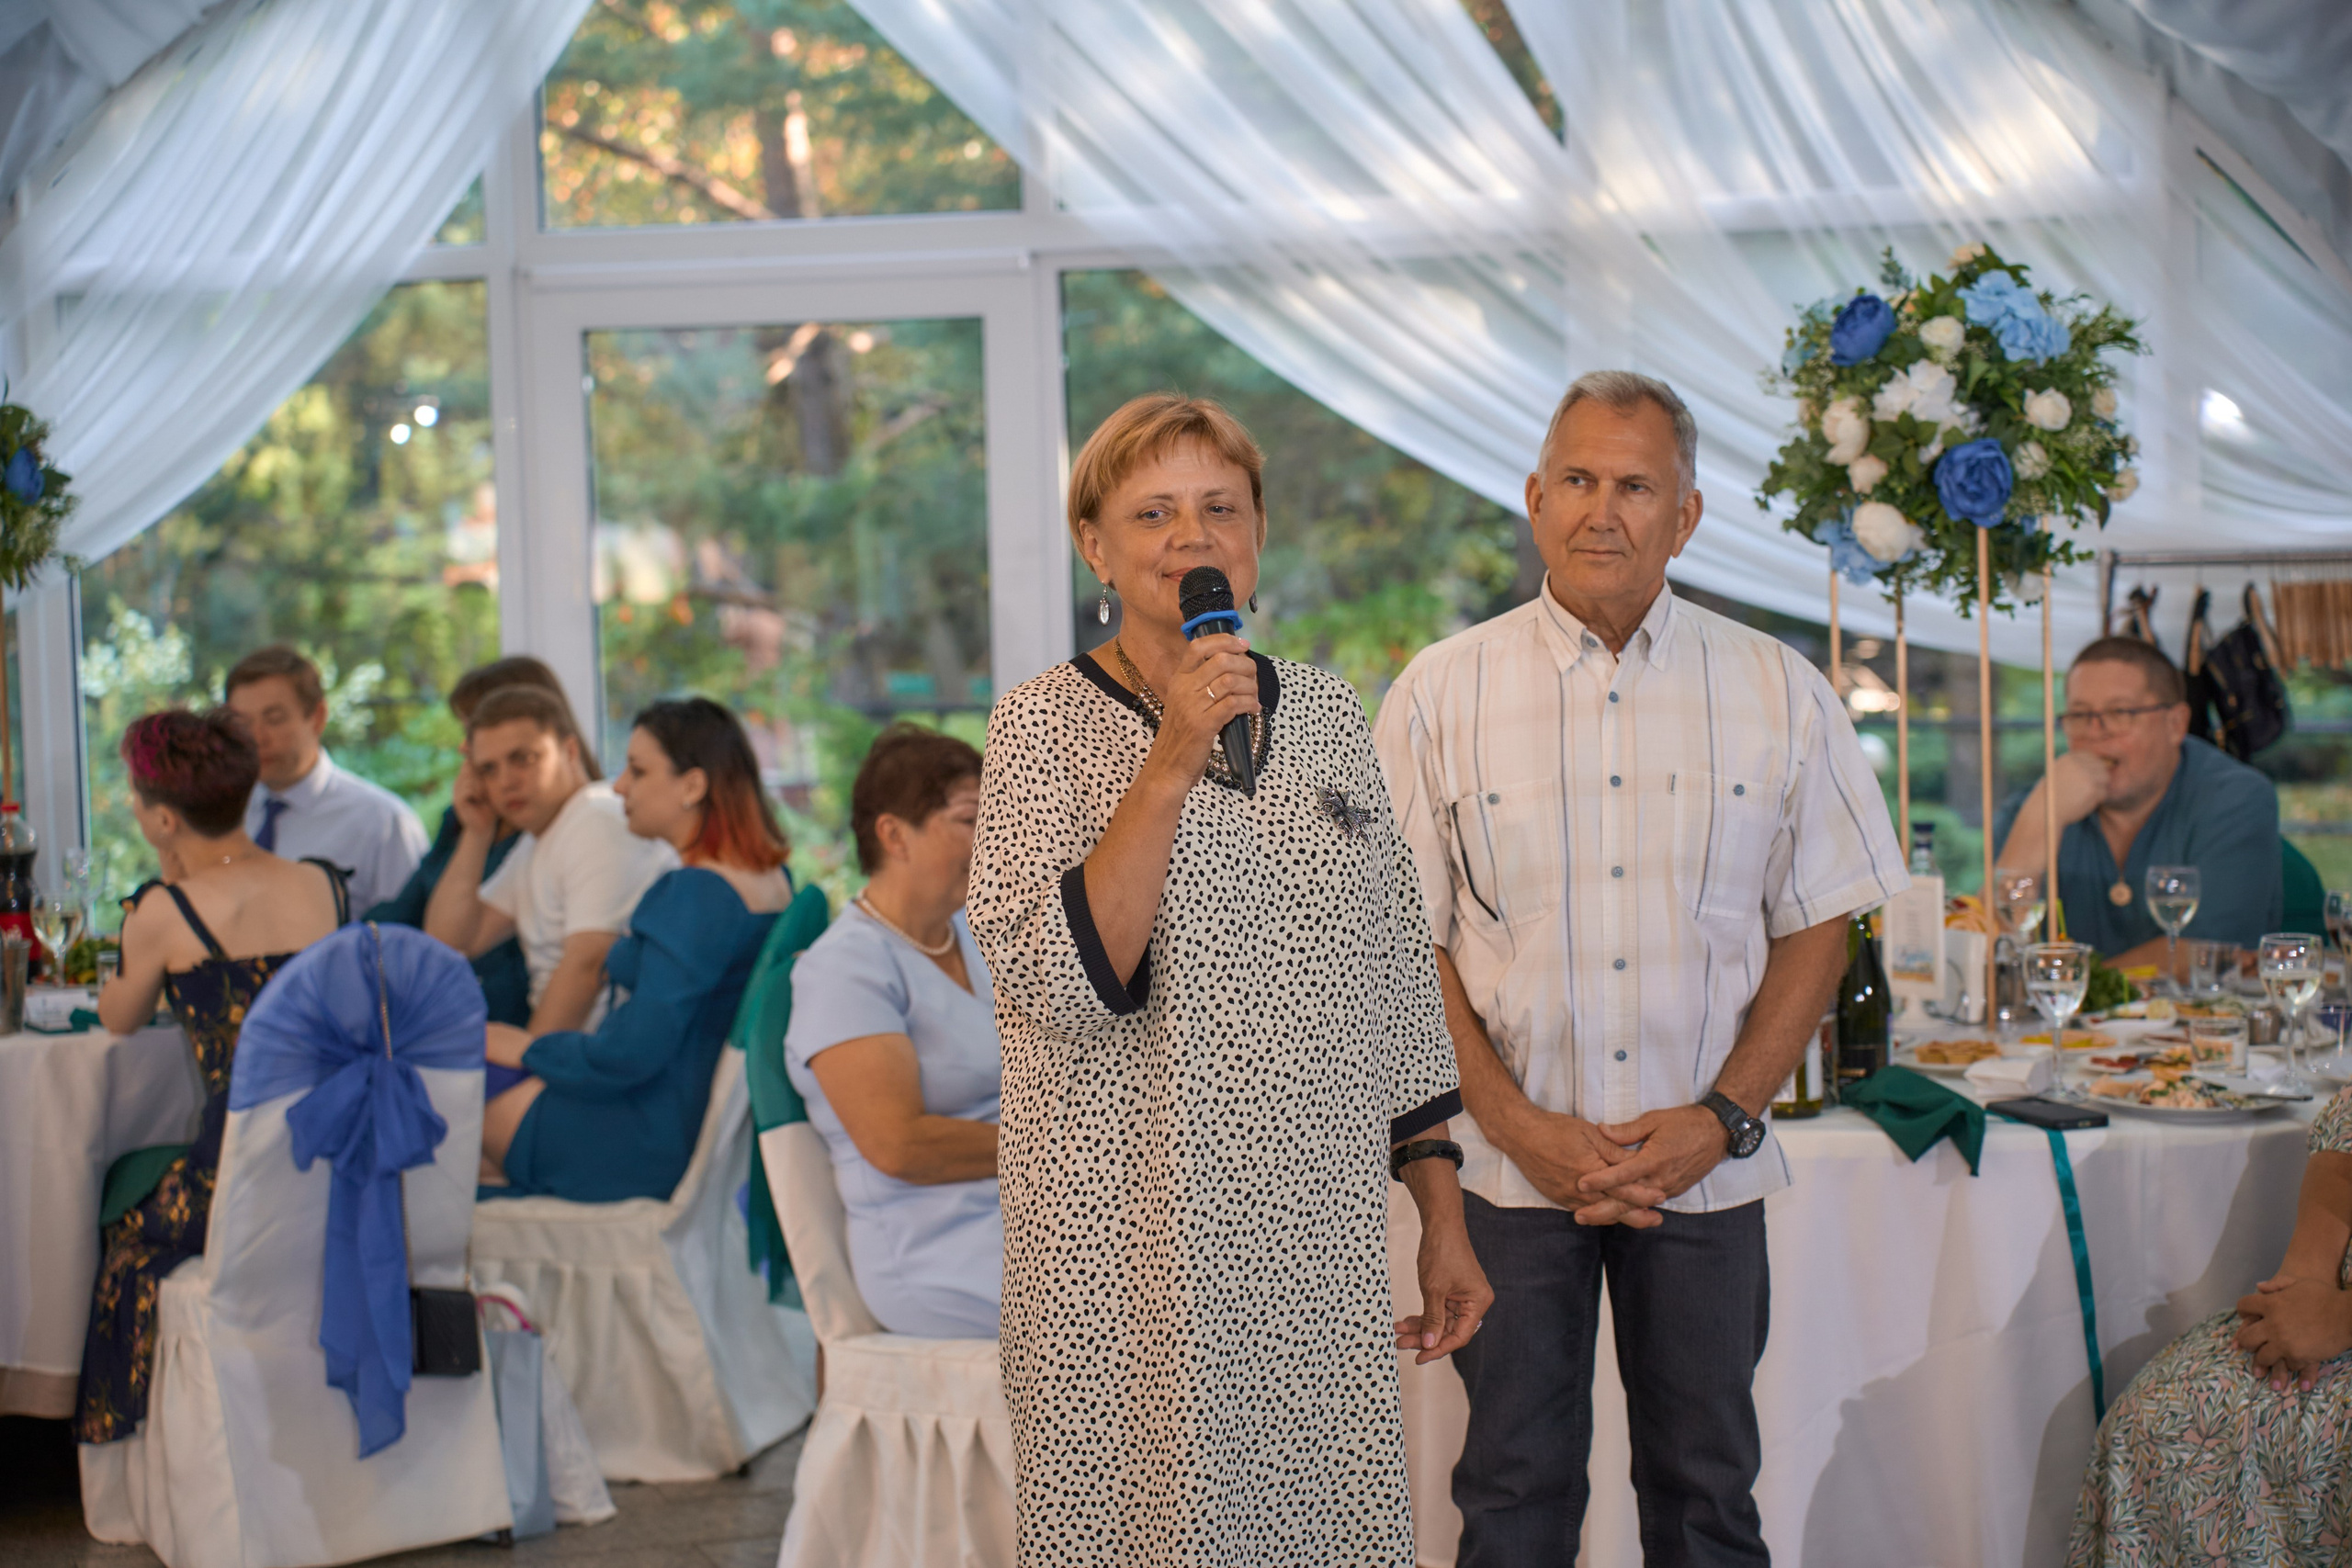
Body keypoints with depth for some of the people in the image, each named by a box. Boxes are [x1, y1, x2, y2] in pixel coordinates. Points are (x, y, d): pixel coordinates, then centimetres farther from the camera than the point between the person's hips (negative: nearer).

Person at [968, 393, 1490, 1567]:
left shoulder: (1327, 715, 8)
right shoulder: (1045, 725, -4)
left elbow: (1395, 986, 12)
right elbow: (1052, 982, -17)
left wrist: (1444, 1221, 10)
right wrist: (1170, 768, -22)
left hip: (1316, 1236, 4)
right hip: (1129, 1252, -4)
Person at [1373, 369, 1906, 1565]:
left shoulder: (1776, 693, 2)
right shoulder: (1437, 697, 0)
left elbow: (1816, 928, 4)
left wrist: (1722, 1118, -7)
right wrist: (1520, 1127, -10)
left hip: (1705, 1166, 1)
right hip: (1511, 1166, -1)